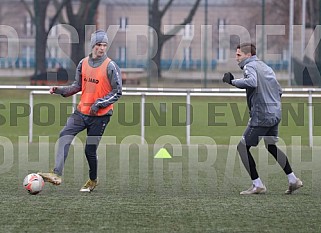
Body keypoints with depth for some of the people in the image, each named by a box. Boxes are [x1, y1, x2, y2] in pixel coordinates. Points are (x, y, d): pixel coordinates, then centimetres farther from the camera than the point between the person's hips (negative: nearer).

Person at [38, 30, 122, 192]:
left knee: (90, 150, -1)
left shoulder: (110, 66, -11)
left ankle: (93, 180, 25)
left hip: (100, 115, -5)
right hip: (82, 111, 5)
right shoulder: (83, 63, 4)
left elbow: (117, 92, -9)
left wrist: (99, 103, -18)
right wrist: (61, 90, 1)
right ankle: (57, 175, -21)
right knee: (64, 136, -15)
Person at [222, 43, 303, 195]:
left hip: (261, 116, -9)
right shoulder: (266, 67, 19)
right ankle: (293, 180, 25)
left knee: (243, 147, -2)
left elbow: (251, 82, -30)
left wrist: (232, 81, -20)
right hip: (275, 114, 9)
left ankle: (257, 185, -3)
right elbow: (279, 90, 20)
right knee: (272, 147, 24)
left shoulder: (249, 66, -8)